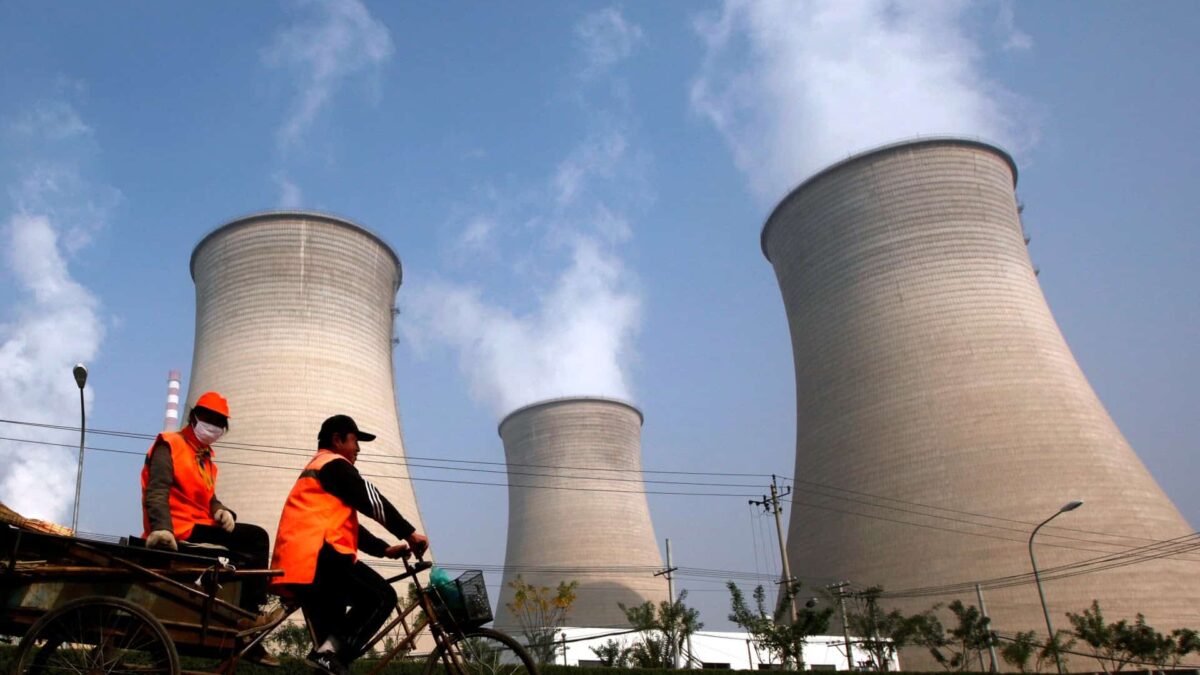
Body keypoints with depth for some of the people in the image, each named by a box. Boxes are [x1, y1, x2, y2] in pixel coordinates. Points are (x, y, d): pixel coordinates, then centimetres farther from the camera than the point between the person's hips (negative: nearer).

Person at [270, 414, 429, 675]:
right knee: (382, 598, -8)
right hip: (317, 555, -10)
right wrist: (409, 533, 2)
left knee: (332, 644, 9)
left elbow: (347, 525, 31)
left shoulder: (314, 471, 35)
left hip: (295, 561, 10)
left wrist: (384, 549, 22)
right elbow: (372, 501, -5)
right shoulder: (334, 464, 2)